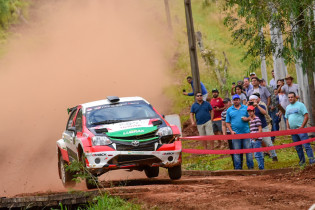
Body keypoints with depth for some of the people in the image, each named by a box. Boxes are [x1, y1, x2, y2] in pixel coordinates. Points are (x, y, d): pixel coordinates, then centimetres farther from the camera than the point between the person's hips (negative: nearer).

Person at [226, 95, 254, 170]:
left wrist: (247, 119, -9)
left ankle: (250, 166, 7)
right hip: (235, 133, 0)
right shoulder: (229, 110, 8)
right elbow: (227, 122, 9)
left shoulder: (245, 108, 9)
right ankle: (238, 167, 8)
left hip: (246, 132, 0)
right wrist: (231, 131, -5)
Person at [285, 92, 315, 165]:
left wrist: (301, 127, -14)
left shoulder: (300, 105, -3)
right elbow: (287, 119, 23)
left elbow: (306, 116, -9)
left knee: (306, 145, -12)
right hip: (292, 130, 7)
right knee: (298, 147, 9)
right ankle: (302, 160, 16)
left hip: (300, 128, -6)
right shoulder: (288, 107, 17)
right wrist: (288, 128, 7)